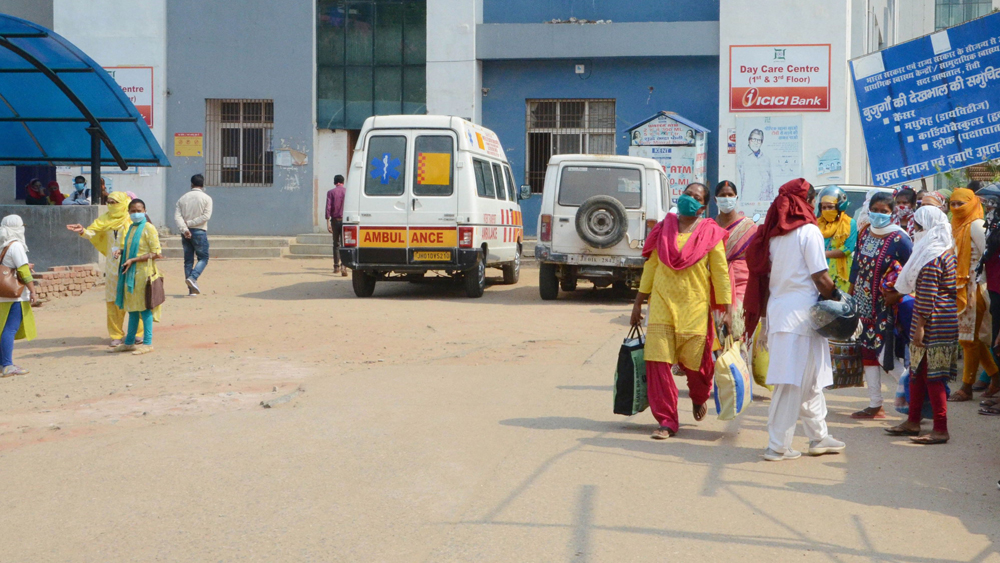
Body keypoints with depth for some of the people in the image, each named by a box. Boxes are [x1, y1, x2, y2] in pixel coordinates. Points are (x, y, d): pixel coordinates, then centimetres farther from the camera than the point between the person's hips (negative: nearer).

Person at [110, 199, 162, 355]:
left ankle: (147, 343, 2)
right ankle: (129, 342, 19)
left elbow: (156, 253, -15)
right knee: (132, 308, 13)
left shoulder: (148, 228, -10)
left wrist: (133, 260, -18)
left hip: (144, 273, -8)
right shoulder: (131, 228, 14)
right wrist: (121, 252, 4)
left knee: (144, 307, -4)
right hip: (131, 273, 8)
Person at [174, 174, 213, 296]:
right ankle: (192, 278, -19)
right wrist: (190, 223, -9)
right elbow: (206, 216, -13)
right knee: (203, 258, 5)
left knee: (188, 260, 9)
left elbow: (177, 216, -4)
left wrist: (184, 229, -13)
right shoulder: (206, 198, -2)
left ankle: (191, 289, 7)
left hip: (186, 233, 4)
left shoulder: (183, 198, 8)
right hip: (199, 231, -4)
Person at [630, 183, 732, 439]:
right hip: (662, 305, 2)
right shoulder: (663, 229, 6)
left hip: (694, 308, -2)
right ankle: (667, 421, 2)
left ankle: (699, 398, 40)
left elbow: (720, 273, 1)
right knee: (657, 362, -7)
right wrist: (639, 302, 14)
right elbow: (650, 266, 13)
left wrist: (727, 310, -2)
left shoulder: (710, 233, -1)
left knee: (695, 361, 4)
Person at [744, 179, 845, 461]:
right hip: (801, 311, -7)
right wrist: (835, 297, 4)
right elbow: (821, 278, -13)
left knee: (810, 379, 17)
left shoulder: (773, 233, 10)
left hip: (777, 310, 7)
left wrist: (765, 311, 18)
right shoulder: (808, 231, -9)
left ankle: (819, 437, 25)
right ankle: (778, 446, -2)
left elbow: (765, 276, 11)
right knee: (792, 381, -3)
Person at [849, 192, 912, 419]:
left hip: (886, 307, -7)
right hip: (864, 304, 7)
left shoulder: (899, 239, -11)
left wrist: (898, 294, -18)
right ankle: (875, 405, 18)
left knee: (885, 354, -9)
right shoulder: (864, 234, 8)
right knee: (867, 352, 9)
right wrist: (851, 295, 15)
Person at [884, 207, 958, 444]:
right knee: (917, 371, 17)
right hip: (948, 320, 10)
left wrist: (920, 326, -18)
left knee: (931, 375, -5)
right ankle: (913, 422, 26)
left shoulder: (931, 257, -18)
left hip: (932, 323, -10)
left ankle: (940, 430, -1)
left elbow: (927, 296, -20)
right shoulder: (948, 252, 13)